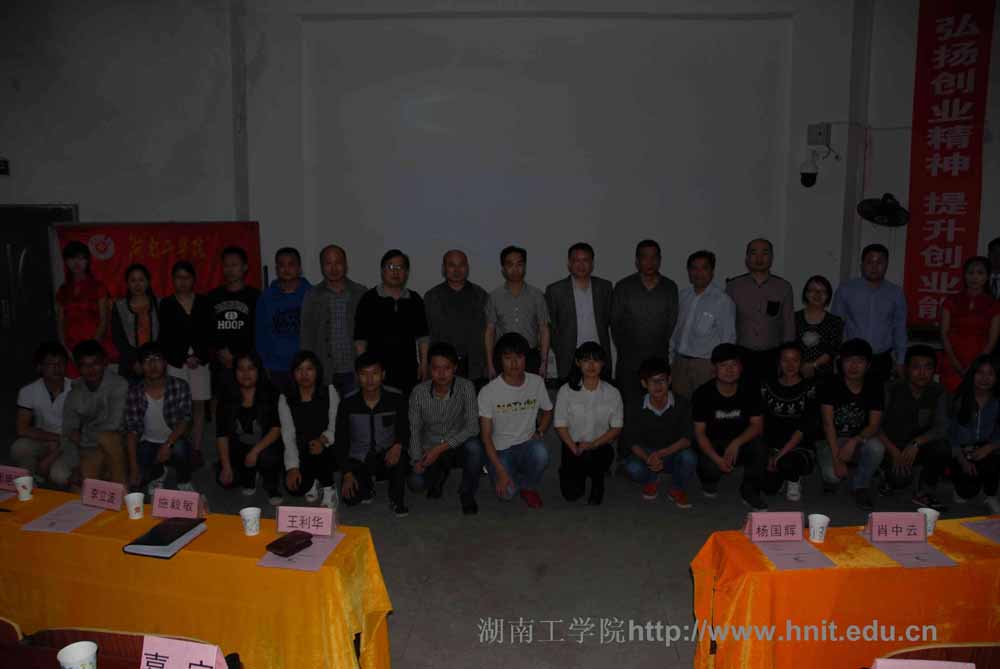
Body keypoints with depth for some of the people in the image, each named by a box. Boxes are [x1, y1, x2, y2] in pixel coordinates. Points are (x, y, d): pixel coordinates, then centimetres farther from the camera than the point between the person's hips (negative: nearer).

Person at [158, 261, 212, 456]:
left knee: (198, 406, 1)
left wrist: (199, 356, -6)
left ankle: (196, 449, 6)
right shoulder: (166, 304, 5)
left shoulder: (203, 303, 9)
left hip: (200, 360, 2)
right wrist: (184, 359, -6)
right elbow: (164, 338, 1)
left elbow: (209, 333, 7)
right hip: (175, 362, -1)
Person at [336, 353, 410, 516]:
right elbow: (341, 440, -4)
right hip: (359, 460, 1)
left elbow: (405, 431, -7)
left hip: (386, 458, -1)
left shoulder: (396, 398, -12)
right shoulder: (348, 403, -9)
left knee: (400, 452, -35)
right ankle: (368, 485, 15)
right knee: (350, 498, -22)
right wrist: (347, 473, -13)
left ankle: (397, 499, -12)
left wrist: (398, 445, -32)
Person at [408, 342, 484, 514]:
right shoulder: (418, 392, -11)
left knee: (474, 446, -34)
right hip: (430, 450, 1)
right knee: (415, 483, -23)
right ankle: (440, 473, 15)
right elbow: (415, 430, -2)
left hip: (458, 448, -1)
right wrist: (417, 459, -18)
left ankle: (467, 493, -6)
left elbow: (473, 427, -23)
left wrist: (441, 448, -28)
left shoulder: (466, 387, -17)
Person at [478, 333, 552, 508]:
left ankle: (528, 486, 0)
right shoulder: (488, 392, -13)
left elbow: (547, 412, 16)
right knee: (507, 493, -24)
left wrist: (539, 431, -6)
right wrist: (501, 472, -18)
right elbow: (486, 435, -11)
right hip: (500, 450, -2)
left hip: (527, 444, 2)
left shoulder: (537, 382, -3)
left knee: (540, 453, -33)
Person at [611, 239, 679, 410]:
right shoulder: (623, 287, 3)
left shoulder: (670, 288, 6)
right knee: (630, 408, -2)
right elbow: (615, 322, 7)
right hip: (629, 361, -1)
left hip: (659, 358, 1)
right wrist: (624, 349, 7)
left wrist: (664, 349, 7)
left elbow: (672, 323, 9)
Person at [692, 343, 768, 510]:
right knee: (711, 467, -32)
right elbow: (699, 432, -12)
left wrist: (736, 443, -29)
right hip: (713, 445, -2)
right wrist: (717, 458, -28)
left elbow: (757, 425, -9)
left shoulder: (751, 390, -8)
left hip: (741, 442, 2)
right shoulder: (703, 394, -14)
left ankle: (750, 491, -3)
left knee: (760, 449, -30)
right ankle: (709, 480, 9)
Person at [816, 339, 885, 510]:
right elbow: (828, 424, -16)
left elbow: (874, 425, -9)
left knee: (877, 447, -31)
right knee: (833, 475, -30)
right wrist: (836, 459, -24)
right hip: (831, 441, -2)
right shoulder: (830, 385, -12)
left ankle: (861, 486, -5)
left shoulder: (874, 387, -4)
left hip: (858, 441, 3)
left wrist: (854, 441, -30)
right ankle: (831, 477, 11)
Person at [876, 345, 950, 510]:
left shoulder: (938, 393, -4)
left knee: (943, 448, -29)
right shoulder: (891, 390, -10)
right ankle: (891, 478, 10)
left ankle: (924, 492, -5)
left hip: (919, 448, 3)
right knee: (901, 478, -29)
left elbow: (941, 428, -14)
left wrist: (916, 443, -30)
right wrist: (894, 451, -24)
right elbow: (876, 425, -11)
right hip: (892, 447, -3)